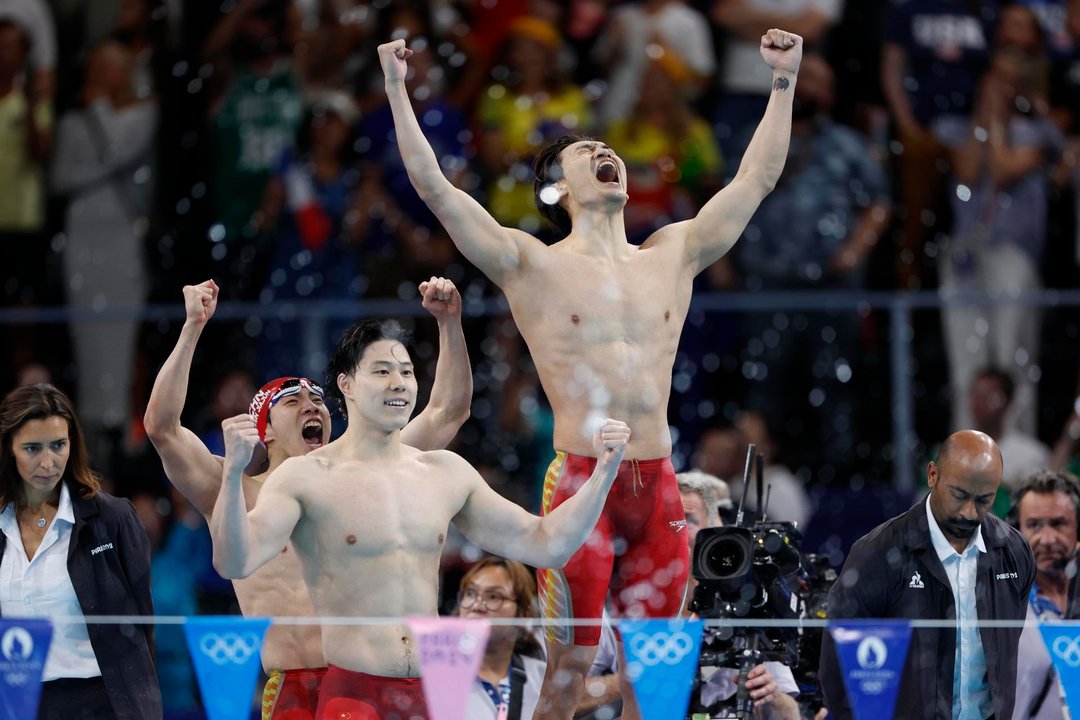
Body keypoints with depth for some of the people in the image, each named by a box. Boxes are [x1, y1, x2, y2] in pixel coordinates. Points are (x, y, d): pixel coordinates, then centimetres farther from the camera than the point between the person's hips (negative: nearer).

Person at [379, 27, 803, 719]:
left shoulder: (672, 257, 15)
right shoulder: (533, 265, 3)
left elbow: (756, 177, 19)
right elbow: (435, 187, -3)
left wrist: (784, 83, 18)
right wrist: (398, 90, -8)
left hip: (658, 486, 4)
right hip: (580, 482, -4)